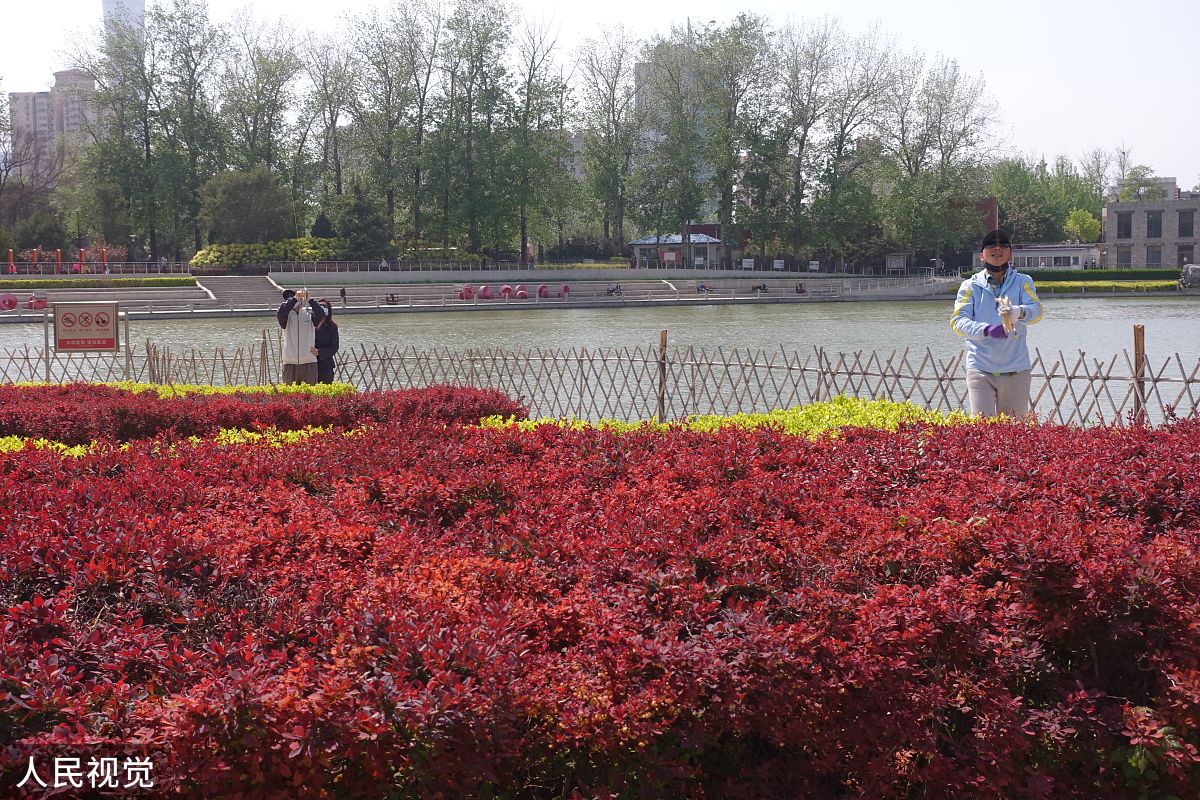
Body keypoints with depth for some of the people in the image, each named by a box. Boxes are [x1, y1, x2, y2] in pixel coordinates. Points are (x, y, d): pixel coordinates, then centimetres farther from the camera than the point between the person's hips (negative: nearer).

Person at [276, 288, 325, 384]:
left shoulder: (309, 313, 4)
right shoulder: (287, 315, 3)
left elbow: (321, 316, -14)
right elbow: (280, 314, -19)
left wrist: (310, 300, -22)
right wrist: (294, 299, -24)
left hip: (309, 362, 0)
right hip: (290, 363, 0)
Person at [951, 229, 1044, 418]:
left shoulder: (1023, 282, 6)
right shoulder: (970, 286, 4)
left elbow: (1036, 310, -12)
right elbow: (958, 321, -8)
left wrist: (1017, 312, -36)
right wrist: (987, 329, -28)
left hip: (1016, 369, 1)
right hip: (981, 368, -1)